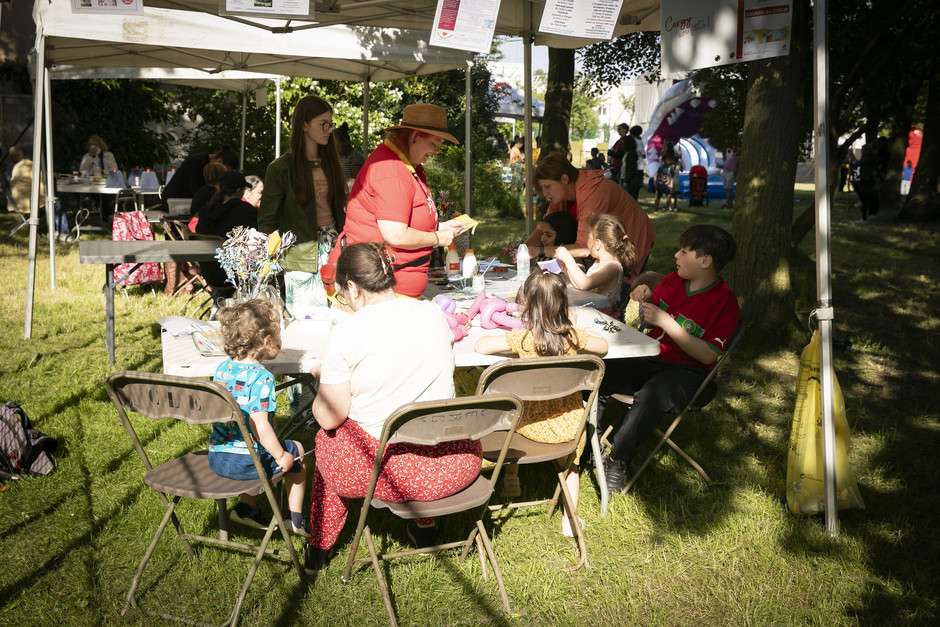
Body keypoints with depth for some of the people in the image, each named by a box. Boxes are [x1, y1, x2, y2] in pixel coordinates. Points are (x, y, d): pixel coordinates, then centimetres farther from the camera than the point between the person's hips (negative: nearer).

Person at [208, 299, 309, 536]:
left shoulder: (222, 369, 2)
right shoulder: (261, 378, -21)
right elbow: (259, 426, -28)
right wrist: (281, 457, -14)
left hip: (216, 458, 7)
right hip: (247, 461, -7)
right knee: (296, 451, 19)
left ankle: (247, 507, 32)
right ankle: (296, 519, 28)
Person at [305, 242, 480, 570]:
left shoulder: (347, 331, -13)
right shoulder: (434, 314, 0)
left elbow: (329, 418, -9)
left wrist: (325, 378, 13)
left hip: (386, 469, -3)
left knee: (328, 438, 30)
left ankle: (319, 546, 45)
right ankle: (425, 527, 51)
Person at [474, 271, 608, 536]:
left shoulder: (523, 339, -20)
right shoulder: (573, 336, -12)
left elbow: (480, 346, -13)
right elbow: (603, 346, 6)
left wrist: (512, 340, 1)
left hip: (533, 425, -1)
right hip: (570, 425, 1)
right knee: (570, 464, 30)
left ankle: (511, 478, 44)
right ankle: (570, 519, 32)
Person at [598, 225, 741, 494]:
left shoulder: (725, 302, -10)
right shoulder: (673, 280, 9)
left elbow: (708, 355, -18)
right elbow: (647, 321, 23)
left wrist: (665, 321, -21)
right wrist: (645, 298, -1)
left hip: (685, 373, -6)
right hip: (649, 360, 6)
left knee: (650, 396, -38)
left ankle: (616, 462, -23)